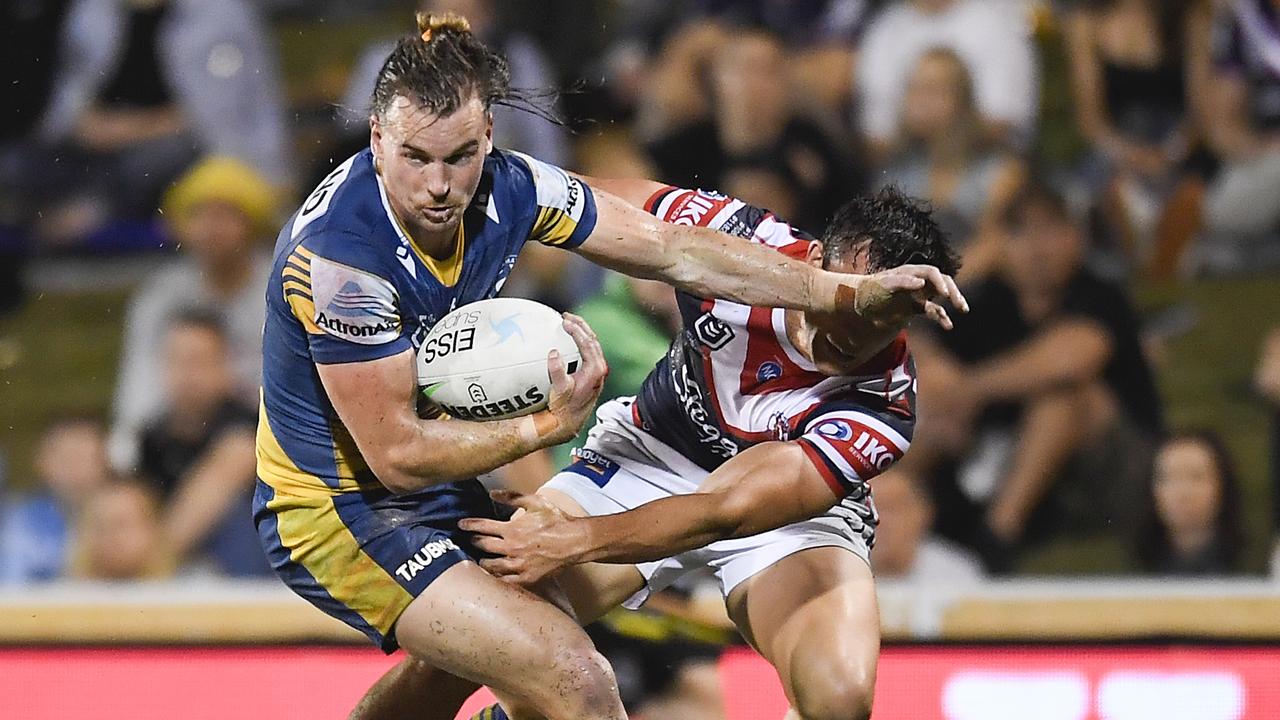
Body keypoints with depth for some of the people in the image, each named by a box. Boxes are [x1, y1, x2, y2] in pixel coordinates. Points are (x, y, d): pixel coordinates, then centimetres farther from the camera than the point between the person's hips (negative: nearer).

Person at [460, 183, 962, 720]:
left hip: (795, 509, -2)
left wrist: (575, 542, -44)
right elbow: (605, 204, -7)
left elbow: (728, 510, -37)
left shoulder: (883, 405, -33)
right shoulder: (736, 239, -27)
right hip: (648, 453, 2)